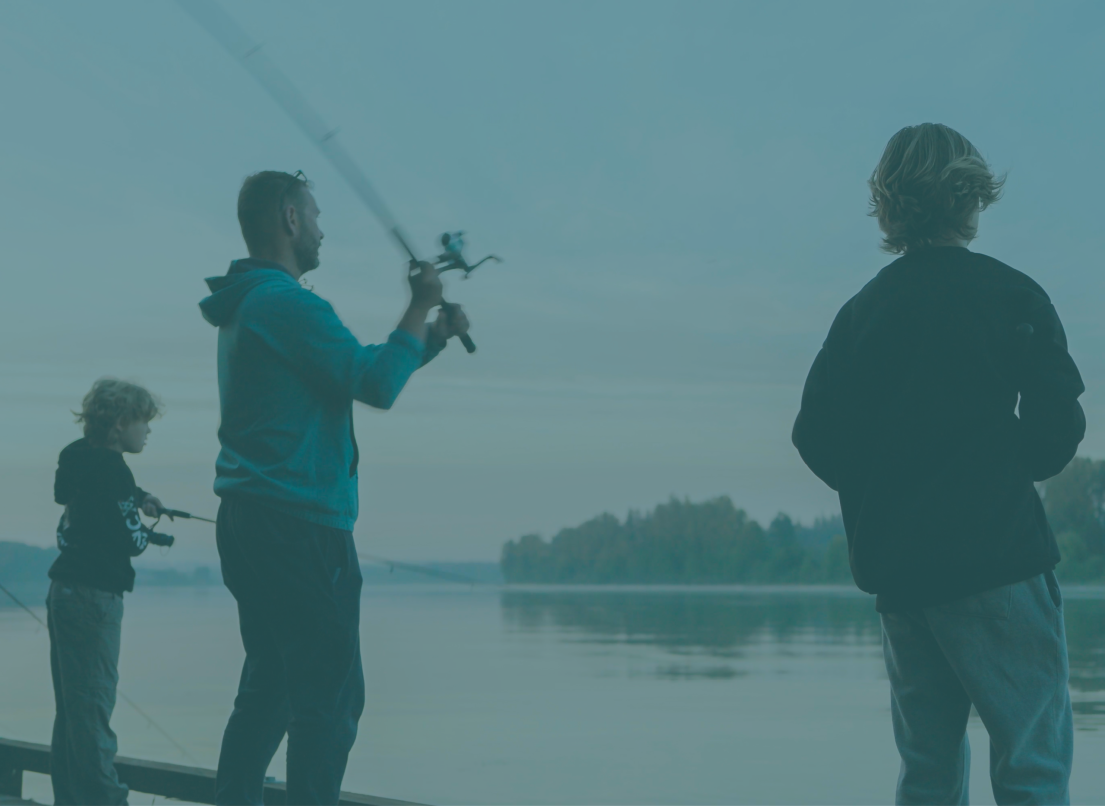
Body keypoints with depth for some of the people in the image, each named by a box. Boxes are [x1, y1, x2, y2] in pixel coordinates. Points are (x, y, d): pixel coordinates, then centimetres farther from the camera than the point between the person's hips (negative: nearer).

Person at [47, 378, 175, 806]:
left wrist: (136, 498, 22)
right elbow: (129, 539, -18)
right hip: (93, 594, -9)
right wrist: (152, 536, 3)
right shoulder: (112, 470, -17)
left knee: (71, 703, 14)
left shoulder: (77, 457, 8)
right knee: (93, 701, -6)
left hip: (65, 589, 9)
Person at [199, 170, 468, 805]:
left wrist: (436, 337, 18)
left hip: (250, 521, 11)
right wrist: (421, 307, -5)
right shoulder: (287, 303, -13)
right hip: (299, 526, -10)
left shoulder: (247, 307, 20)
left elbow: (366, 374, 24)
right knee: (329, 697, -9)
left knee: (267, 689, 16)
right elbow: (377, 384, -18)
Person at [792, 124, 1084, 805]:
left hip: (896, 566, 6)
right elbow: (1057, 424, -9)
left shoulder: (863, 310, 10)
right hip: (996, 557, -5)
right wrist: (1008, 466, 11)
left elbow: (816, 434, 7)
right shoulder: (1010, 295, -4)